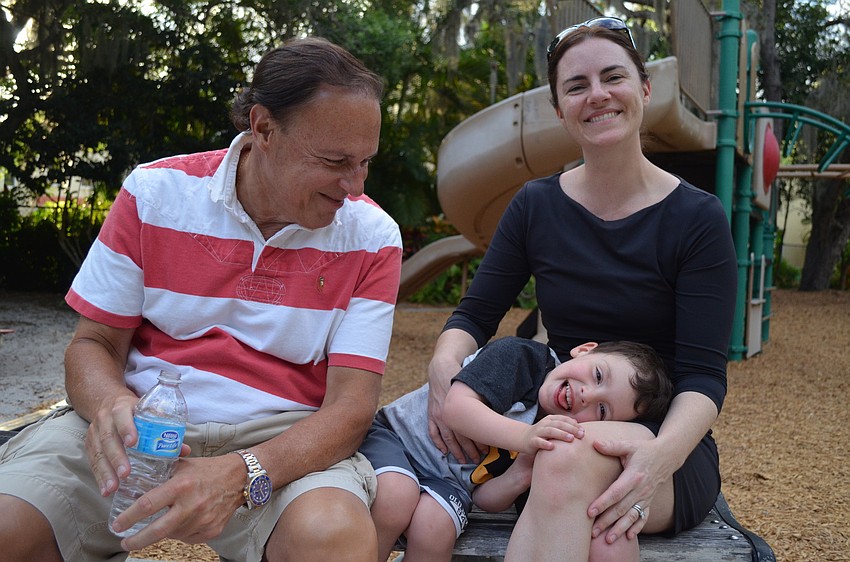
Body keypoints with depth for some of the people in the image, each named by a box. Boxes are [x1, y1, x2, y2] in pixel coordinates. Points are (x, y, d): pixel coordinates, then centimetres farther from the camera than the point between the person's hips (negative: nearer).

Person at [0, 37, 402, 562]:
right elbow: (92, 345, 4)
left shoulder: (372, 236, -4)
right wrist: (112, 408, -22)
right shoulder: (155, 192, 0)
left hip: (284, 439, 0)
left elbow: (350, 406, -10)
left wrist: (240, 474, -29)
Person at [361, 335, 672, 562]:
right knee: (398, 497, -34)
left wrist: (522, 475, -26)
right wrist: (525, 437, -37)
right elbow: (456, 406, -26)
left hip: (446, 482, 3)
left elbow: (485, 498, -5)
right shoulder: (522, 355, -16)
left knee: (436, 527, -30)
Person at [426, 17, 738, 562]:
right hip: (559, 430, 2)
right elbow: (474, 315, 6)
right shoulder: (535, 206, 4)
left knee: (572, 455, -37)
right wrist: (444, 366, -18)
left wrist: (661, 456, -32)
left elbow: (703, 375, -11)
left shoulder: (698, 218, -6)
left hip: (668, 443, -1)